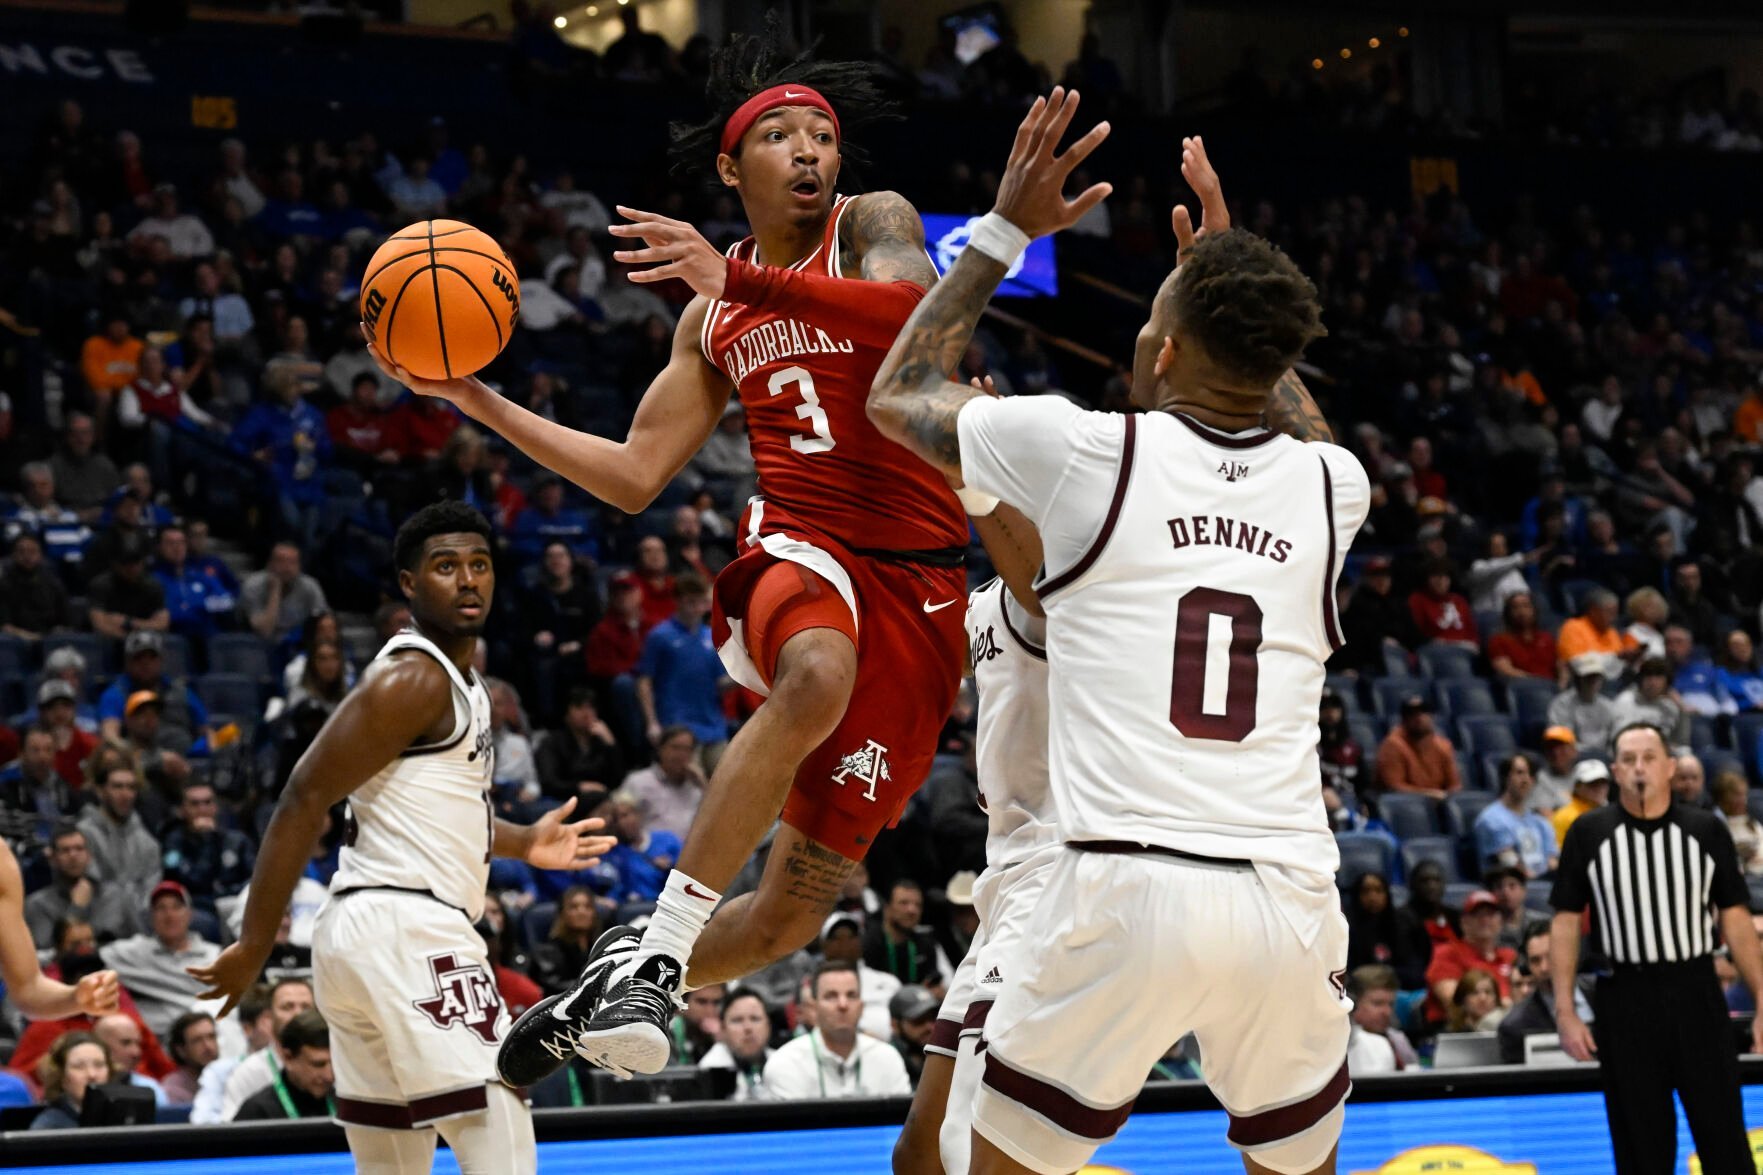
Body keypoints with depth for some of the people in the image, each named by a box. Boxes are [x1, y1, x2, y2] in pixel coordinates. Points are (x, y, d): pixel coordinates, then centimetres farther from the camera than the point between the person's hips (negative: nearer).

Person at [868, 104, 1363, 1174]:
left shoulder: (1087, 450, 1)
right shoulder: (1333, 486, 11)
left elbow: (897, 396, 21)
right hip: (1290, 904, 3)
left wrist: (1004, 232, 27)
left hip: (1127, 890, -3)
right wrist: (1219, 276, 43)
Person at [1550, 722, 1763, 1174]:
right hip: (1624, 997, 0)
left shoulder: (1706, 830, 5)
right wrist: (1565, 1012, -2)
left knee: (1724, 1134, 0)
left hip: (1696, 995, 0)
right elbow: (1565, 923, 4)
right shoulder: (1588, 833, 3)